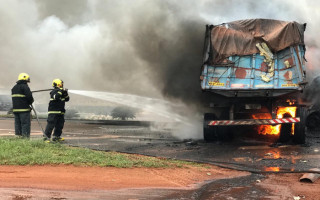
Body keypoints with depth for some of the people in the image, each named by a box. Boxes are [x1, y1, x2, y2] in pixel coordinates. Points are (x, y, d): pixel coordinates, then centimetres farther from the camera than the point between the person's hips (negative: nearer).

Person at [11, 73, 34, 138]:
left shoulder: (14, 88, 17)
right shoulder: (24, 87, -10)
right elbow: (29, 96, -17)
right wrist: (30, 102, 2)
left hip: (15, 109, 8)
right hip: (24, 109, -8)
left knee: (17, 123, 10)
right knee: (25, 123, -6)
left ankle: (18, 135, 9)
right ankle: (25, 136, -10)